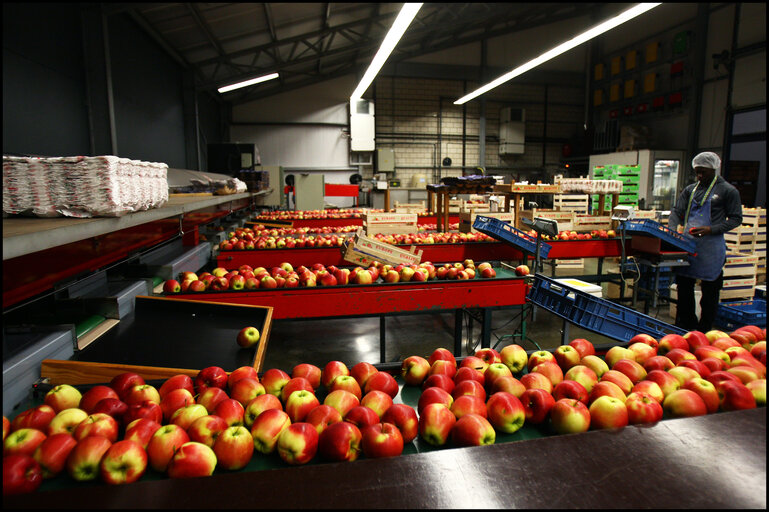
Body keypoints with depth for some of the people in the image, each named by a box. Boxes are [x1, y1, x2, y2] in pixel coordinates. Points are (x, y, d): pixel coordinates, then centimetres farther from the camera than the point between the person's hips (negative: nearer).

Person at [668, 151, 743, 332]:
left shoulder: (728, 191, -2)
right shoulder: (690, 190, 12)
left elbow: (736, 219, -3)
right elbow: (677, 211, 10)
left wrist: (711, 230, -17)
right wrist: (672, 228, -9)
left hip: (711, 248, -5)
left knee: (710, 290, 4)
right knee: (684, 286, 10)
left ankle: (704, 331, 15)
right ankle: (686, 326, 24)